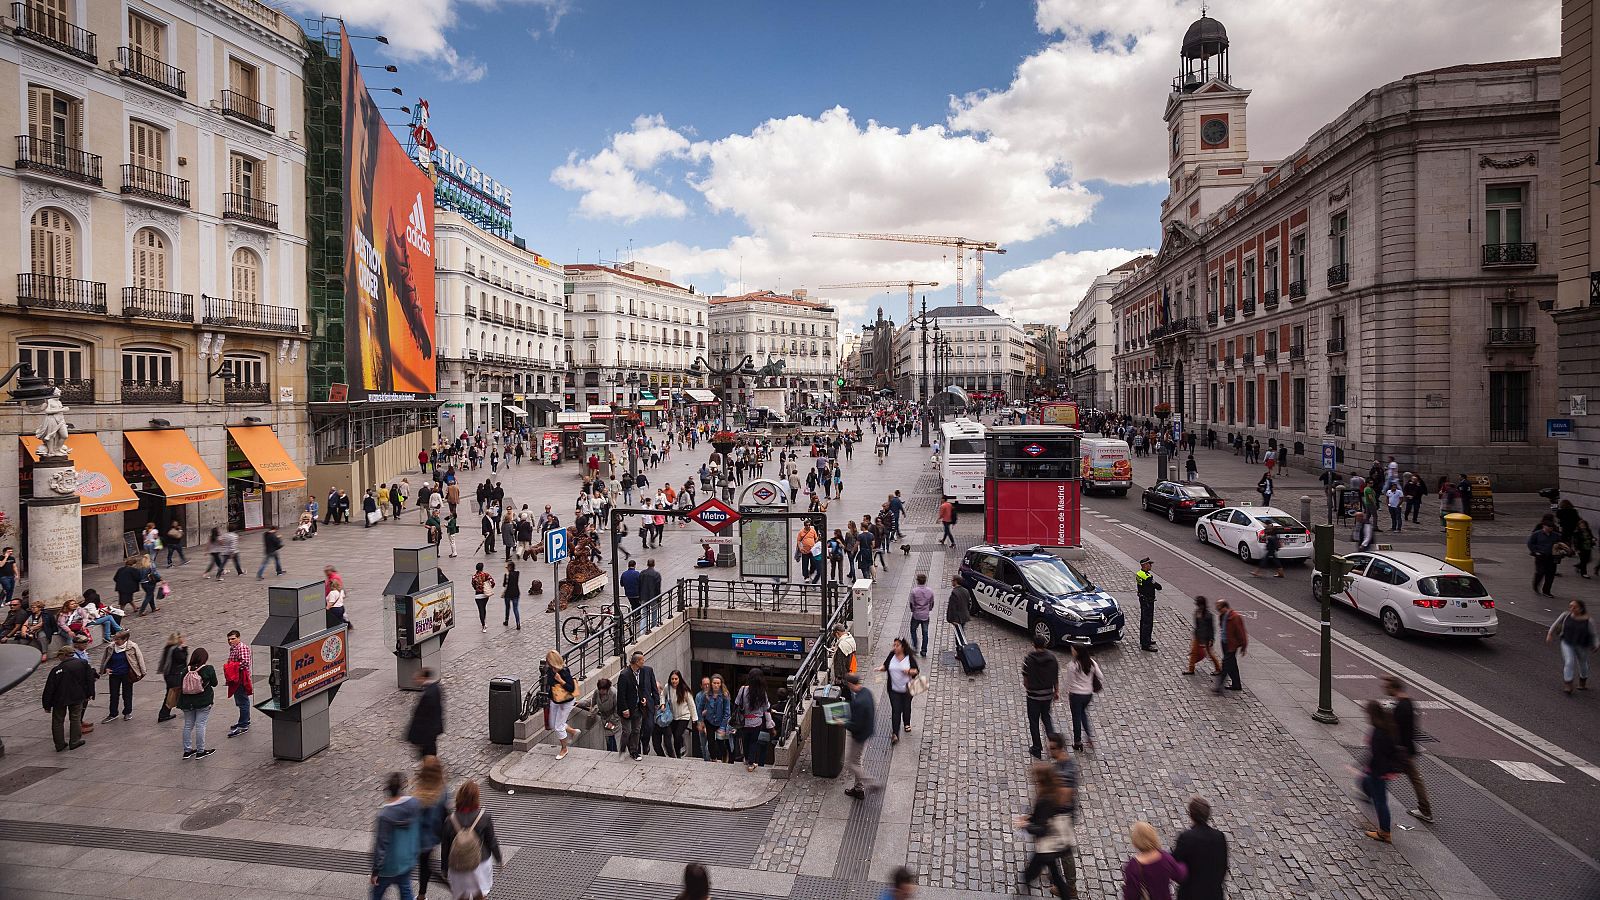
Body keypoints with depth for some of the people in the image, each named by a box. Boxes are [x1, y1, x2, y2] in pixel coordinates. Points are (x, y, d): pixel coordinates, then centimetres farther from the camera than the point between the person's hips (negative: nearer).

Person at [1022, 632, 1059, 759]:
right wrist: (1057, 691, 12)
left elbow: (1025, 677, -12)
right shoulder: (1052, 657, -8)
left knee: (1034, 721, 11)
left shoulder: (1028, 659, -19)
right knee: (1046, 717, 25)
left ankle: (1036, 749, 18)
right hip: (1048, 693, 4)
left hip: (1033, 694, -3)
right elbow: (1056, 676, 0)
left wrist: (1026, 687, 9)